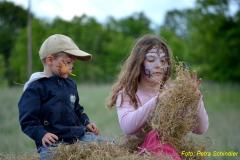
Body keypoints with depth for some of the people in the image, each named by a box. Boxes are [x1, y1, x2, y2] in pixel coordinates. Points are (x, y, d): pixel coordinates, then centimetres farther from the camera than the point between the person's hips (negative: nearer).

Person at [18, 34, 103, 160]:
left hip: (79, 135, 7)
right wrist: (42, 134, -22)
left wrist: (86, 122, 17)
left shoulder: (70, 83, 18)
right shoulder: (35, 88, -5)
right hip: (53, 142, -7)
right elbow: (27, 120, -8)